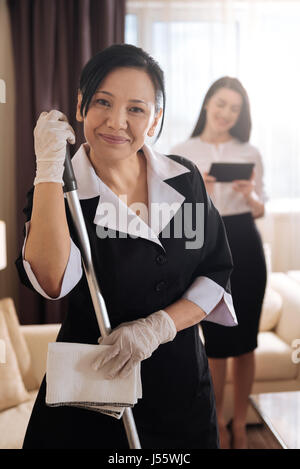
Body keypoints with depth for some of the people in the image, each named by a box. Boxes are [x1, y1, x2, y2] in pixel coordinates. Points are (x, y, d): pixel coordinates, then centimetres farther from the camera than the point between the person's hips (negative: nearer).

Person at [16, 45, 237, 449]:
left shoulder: (185, 179, -4)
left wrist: (158, 327, -16)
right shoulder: (55, 189, -10)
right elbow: (52, 282, -28)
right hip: (89, 386, -2)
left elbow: (217, 274, -2)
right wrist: (49, 168, -27)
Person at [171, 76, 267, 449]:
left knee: (245, 340, 7)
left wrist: (249, 195, -11)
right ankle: (218, 422, 26)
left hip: (245, 247, 2)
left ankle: (240, 423, 25)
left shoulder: (250, 153, 7)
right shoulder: (182, 153, 2)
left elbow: (260, 210, 10)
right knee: (216, 338, 5)